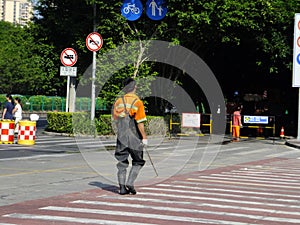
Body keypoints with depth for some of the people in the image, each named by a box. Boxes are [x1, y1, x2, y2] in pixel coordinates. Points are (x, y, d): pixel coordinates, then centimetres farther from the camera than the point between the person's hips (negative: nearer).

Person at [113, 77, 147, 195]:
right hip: (134, 137, -4)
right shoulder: (138, 102, -11)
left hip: (121, 136, 4)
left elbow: (115, 119, 9)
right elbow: (140, 122, -14)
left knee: (122, 162, 10)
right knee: (138, 162, 10)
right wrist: (144, 137, -8)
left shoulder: (118, 101, 3)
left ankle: (122, 187, 7)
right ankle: (130, 183, -2)